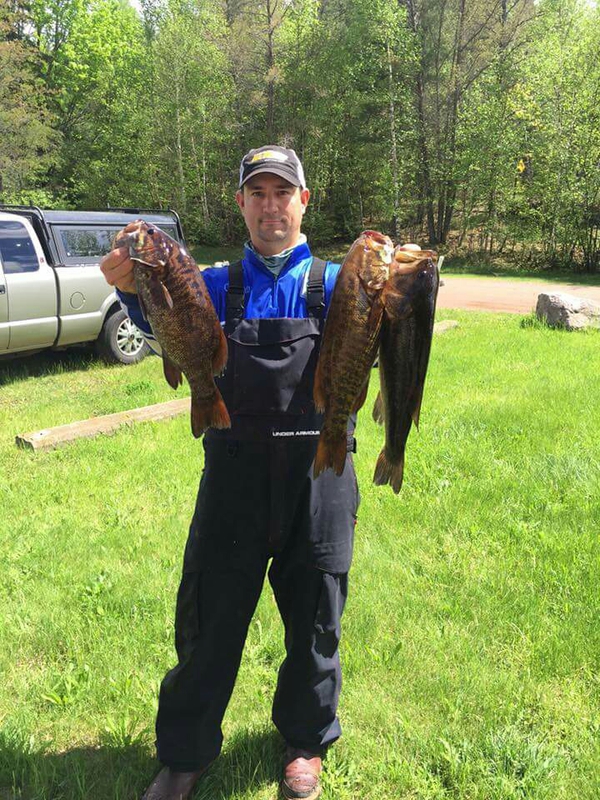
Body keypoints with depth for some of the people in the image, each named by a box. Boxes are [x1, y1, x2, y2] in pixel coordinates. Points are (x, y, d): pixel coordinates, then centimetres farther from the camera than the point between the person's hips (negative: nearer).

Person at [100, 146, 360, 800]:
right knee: (209, 618, 11)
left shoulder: (333, 282, 3)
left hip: (319, 478, 0)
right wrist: (134, 289, -34)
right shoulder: (219, 286, 6)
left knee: (314, 618, 16)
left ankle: (306, 742, 42)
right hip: (234, 477, 1)